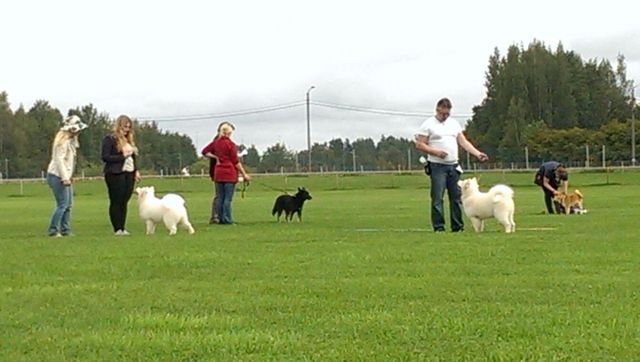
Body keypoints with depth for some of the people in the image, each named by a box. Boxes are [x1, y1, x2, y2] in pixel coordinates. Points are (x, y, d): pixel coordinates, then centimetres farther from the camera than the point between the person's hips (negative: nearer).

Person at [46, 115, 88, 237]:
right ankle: (53, 230, -6)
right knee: (62, 204, -10)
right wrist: (65, 177, -22)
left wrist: (69, 176, 13)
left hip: (65, 176, 10)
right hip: (58, 176, -10)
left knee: (68, 204, 9)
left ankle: (65, 231, 11)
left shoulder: (70, 140, 16)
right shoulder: (63, 141, -14)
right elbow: (59, 159, -20)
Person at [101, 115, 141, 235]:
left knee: (124, 202, 6)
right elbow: (105, 157, -11)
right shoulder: (109, 139, -4)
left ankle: (123, 228, 9)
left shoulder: (129, 140, 18)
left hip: (129, 173, 6)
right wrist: (122, 156, -14)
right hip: (115, 174, -6)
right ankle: (117, 229, -2)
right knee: (116, 202, -3)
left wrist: (136, 170, 12)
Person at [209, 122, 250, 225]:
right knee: (228, 198, -3)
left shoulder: (216, 143, 7)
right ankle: (226, 219, -4)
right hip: (229, 174, -6)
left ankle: (221, 218, 11)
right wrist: (244, 174, -2)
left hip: (218, 173, 6)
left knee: (220, 198, 9)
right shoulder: (230, 144, -10)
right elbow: (236, 161, -9)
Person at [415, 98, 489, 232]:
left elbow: (463, 142, 12)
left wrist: (478, 154, 0)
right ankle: (438, 227, -2)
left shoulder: (454, 123, 15)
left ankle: (458, 226, 11)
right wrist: (435, 152, -18)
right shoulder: (428, 124, -2)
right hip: (437, 166, -5)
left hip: (453, 166, 5)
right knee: (437, 198, -6)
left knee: (457, 197, 6)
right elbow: (419, 144, -6)